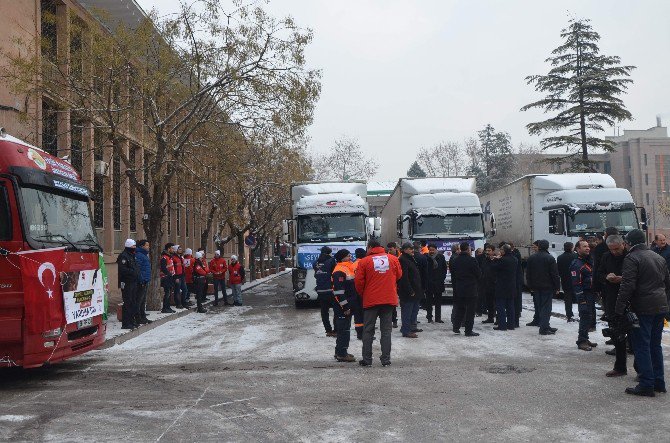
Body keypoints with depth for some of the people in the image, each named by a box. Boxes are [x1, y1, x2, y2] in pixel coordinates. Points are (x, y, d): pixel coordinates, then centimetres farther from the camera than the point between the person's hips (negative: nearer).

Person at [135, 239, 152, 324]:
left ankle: (143, 317, 22)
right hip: (142, 282, -11)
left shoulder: (144, 255, 19)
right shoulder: (138, 255, -13)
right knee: (139, 300, -6)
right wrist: (142, 280, -23)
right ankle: (138, 318, -3)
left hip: (145, 282, 11)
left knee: (143, 300, 15)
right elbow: (137, 269, -21)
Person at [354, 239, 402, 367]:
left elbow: (359, 282, -5)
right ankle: (386, 359, 6)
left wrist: (362, 294, 12)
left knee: (368, 330, 8)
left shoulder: (364, 261, -6)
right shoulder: (393, 259, 1)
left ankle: (367, 359, 9)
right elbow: (399, 275, 14)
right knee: (386, 330, 8)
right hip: (389, 299, 2)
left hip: (370, 300, -2)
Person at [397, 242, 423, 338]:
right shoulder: (403, 260, -16)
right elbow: (404, 278, -22)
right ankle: (406, 331, 3)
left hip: (414, 291, 11)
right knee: (407, 311, -4)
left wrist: (419, 289, 20)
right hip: (407, 293, -11)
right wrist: (410, 291, -21)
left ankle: (406, 329, 26)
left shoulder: (411, 259, 17)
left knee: (414, 310, 16)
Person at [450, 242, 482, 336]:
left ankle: (456, 327, 19)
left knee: (459, 308, 18)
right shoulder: (472, 260, -15)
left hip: (458, 289, 5)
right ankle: (468, 331, 3)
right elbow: (479, 274, -8)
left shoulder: (454, 260, 2)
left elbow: (452, 275, 7)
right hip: (471, 289, -5)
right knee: (470, 310, 2)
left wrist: (454, 286, 15)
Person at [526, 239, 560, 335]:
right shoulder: (550, 258, -10)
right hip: (547, 286, -5)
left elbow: (528, 274, 10)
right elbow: (555, 274, -11)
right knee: (546, 307, -3)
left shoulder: (531, 258, 6)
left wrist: (531, 286, 16)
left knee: (541, 306, 14)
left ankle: (545, 326, 20)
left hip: (536, 287, 5)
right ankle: (544, 328, -6)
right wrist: (557, 287, -4)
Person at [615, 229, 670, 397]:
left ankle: (646, 385, -3)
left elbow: (627, 286, -19)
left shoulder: (631, 258, -10)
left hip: (643, 309, -8)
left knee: (642, 347, -3)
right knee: (655, 345, 16)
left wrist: (619, 309, -16)